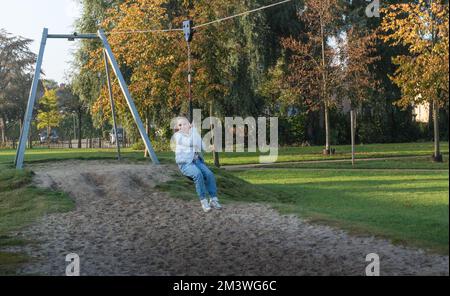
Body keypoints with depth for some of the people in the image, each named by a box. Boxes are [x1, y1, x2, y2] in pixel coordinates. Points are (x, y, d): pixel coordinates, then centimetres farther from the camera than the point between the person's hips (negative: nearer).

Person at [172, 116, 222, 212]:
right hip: (185, 163, -5)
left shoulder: (194, 134, 16)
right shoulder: (178, 136, -1)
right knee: (198, 175, -34)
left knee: (209, 174, -23)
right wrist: (193, 130, -5)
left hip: (197, 161, 5)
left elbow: (203, 147, 5)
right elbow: (189, 143, -18)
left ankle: (213, 199, -20)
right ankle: (203, 201, -25)